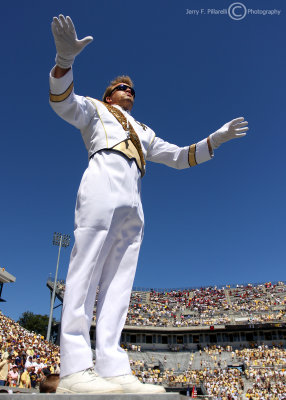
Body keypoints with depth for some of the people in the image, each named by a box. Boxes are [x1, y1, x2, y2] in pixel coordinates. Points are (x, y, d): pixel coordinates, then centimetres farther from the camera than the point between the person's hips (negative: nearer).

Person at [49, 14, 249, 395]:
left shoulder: (143, 131, 38)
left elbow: (179, 157, 33)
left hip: (133, 202, 6)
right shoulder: (94, 109, 25)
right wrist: (65, 58, -14)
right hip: (103, 182, -5)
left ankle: (112, 369, -11)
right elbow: (63, 101, 4)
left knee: (119, 280, -7)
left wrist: (216, 138, 23)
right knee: (86, 270, -18)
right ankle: (74, 370, -21)